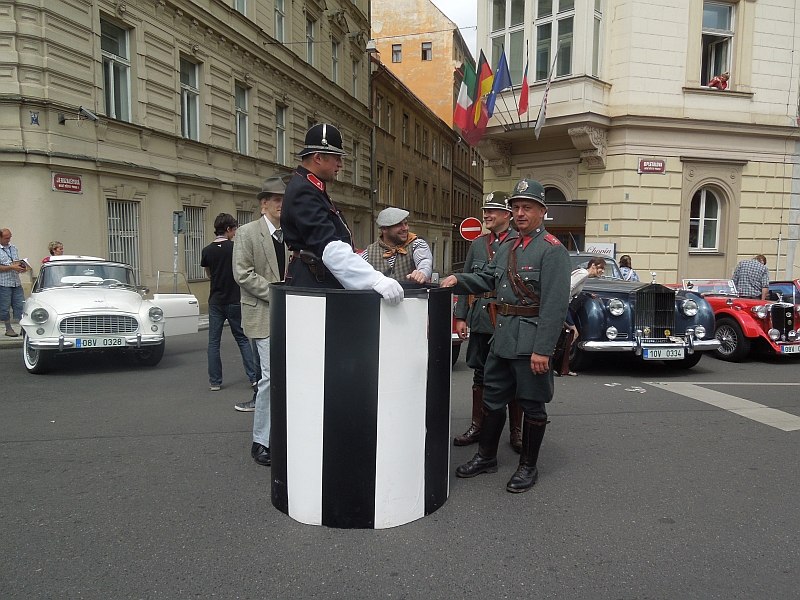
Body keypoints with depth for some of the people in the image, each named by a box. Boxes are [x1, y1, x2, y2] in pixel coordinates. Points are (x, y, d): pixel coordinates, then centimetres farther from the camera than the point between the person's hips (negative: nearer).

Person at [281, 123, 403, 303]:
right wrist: (376, 280, -39)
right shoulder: (303, 192, -18)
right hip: (312, 283, -11)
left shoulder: (313, 188, 16)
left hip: (325, 283, 11)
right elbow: (329, 246, -31)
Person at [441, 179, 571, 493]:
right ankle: (486, 456, 32)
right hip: (502, 335, 8)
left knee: (532, 405, 6)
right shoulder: (507, 247, 15)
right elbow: (487, 279, 15)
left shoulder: (552, 249, -11)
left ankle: (528, 467, 21)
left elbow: (555, 305, -17)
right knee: (492, 396, 16)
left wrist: (542, 349, -22)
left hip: (531, 339, -8)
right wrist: (458, 280, -5)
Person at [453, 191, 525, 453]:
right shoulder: (477, 245, 13)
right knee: (480, 374, 12)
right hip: (480, 321, 4)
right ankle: (477, 427, 24)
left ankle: (516, 431, 19)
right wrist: (461, 317, 8)